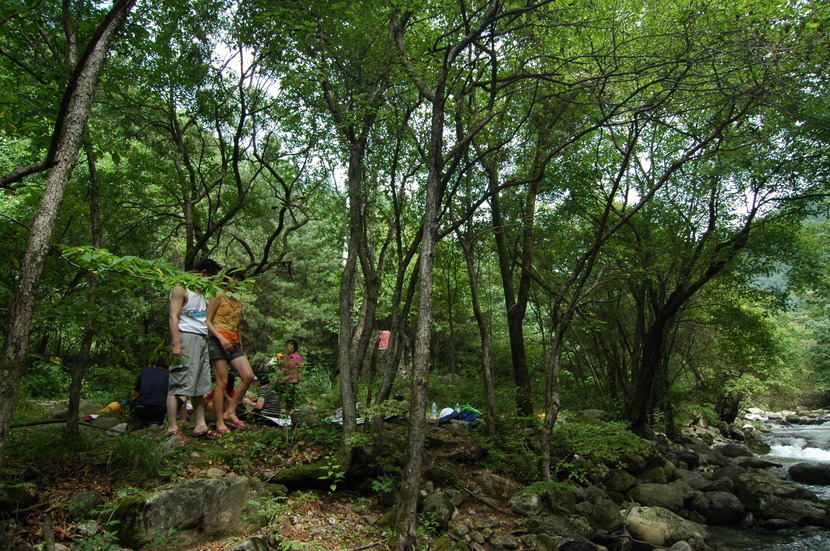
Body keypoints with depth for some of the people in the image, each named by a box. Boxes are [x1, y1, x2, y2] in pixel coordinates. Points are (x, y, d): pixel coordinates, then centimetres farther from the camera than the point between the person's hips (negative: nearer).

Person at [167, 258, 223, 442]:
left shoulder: (201, 291, 23)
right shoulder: (181, 288, -4)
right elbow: (173, 316, -12)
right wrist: (176, 344, -20)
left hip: (201, 339, 9)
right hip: (186, 337, -9)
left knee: (201, 385, 8)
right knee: (179, 383, -9)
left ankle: (200, 426, 12)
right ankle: (172, 428, -6)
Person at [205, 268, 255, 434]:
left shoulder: (239, 303, 21)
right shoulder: (218, 297, 2)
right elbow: (207, 321, -5)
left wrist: (242, 349, 22)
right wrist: (221, 338, -18)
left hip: (234, 343, 7)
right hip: (218, 341, -7)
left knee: (248, 376, -9)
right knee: (222, 382, -9)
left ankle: (229, 412, 0)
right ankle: (220, 422, -2)